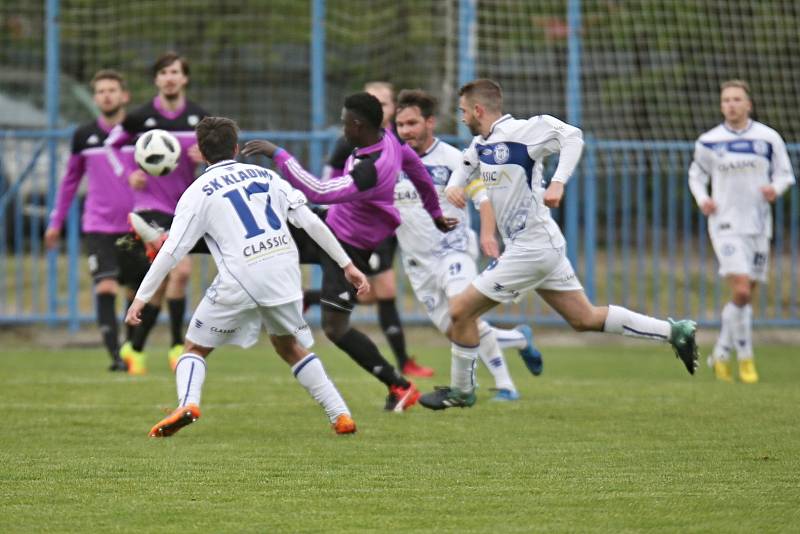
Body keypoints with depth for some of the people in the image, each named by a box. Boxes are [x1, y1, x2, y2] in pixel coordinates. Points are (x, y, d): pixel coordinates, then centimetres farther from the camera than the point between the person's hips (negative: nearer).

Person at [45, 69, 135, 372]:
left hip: (134, 226, 0)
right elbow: (70, 180, 15)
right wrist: (56, 222, 16)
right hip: (98, 225, 0)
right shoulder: (84, 136, 4)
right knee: (106, 288, -15)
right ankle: (114, 356, -15)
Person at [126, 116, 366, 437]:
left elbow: (172, 251, 0)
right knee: (290, 347, 26)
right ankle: (340, 415, 16)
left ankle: (187, 404, -16)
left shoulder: (199, 192, 6)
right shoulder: (266, 176, 17)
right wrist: (346, 265, 16)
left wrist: (141, 297, 3)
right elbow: (311, 222, 11)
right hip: (284, 275, 4)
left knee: (196, 348, 13)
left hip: (239, 283, -4)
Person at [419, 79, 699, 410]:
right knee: (585, 319, 13)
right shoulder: (481, 144, 10)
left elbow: (572, 137, -21)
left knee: (460, 310, -3)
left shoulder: (520, 132, -17)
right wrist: (453, 186, 2)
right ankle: (674, 332, 13)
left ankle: (461, 390, 12)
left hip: (530, 251, -10)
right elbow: (465, 168, 25)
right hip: (545, 247, 10)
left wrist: (558, 182, -34)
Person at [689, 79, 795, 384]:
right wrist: (702, 199, -6)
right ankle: (745, 359, -5)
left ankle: (721, 355, 25)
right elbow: (696, 175, 13)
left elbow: (785, 174, 9)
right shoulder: (709, 142, 1)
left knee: (746, 297, 7)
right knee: (740, 292, -18)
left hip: (758, 226, 3)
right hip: (726, 225, -3)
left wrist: (775, 188, -13)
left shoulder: (768, 138, 2)